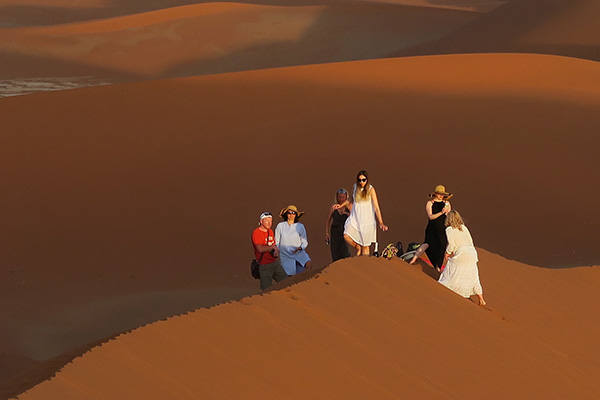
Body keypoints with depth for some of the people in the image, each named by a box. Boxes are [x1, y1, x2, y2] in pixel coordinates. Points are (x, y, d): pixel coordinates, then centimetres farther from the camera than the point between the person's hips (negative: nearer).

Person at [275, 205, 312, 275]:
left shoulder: (300, 226, 1)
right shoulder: (280, 226, 1)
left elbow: (305, 242, 5)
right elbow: (276, 242, 9)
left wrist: (300, 248, -14)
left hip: (299, 253, 0)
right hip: (286, 255, 0)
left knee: (308, 263, -29)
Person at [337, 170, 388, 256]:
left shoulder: (371, 190, -8)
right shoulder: (355, 187, 5)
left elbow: (376, 207, -11)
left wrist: (381, 223, -19)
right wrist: (341, 205, 27)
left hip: (367, 220, -4)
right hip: (355, 219, 4)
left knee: (365, 247, -2)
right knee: (347, 236, -16)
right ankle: (358, 248, 11)